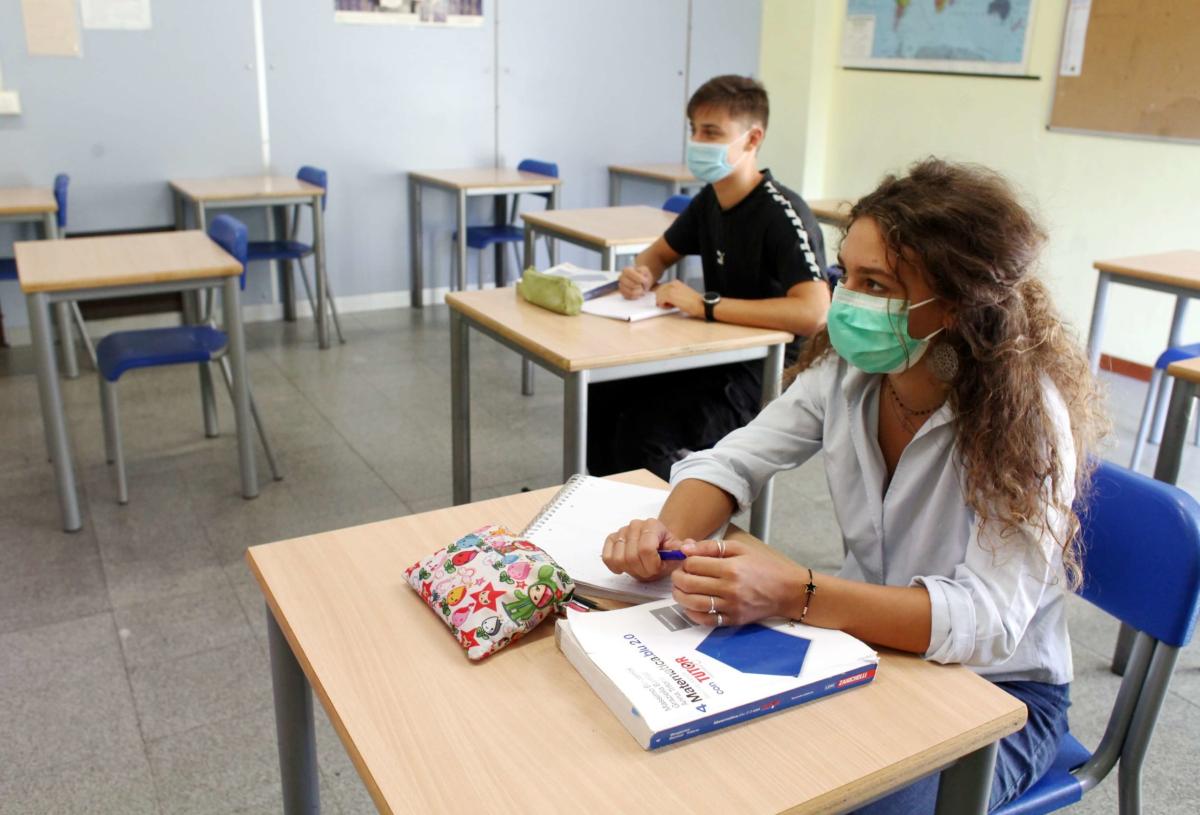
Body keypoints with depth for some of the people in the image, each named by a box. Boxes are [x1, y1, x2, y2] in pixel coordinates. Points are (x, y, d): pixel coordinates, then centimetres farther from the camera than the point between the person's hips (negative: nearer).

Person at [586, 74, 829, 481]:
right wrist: (641, 274, -3)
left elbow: (813, 313, -34)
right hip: (714, 353, 8)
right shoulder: (709, 200, 5)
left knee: (643, 429, -27)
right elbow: (660, 253, 23)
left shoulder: (783, 214, -20)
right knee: (598, 396, -8)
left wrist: (705, 305, -30)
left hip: (764, 372, -8)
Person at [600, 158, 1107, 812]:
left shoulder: (1026, 413, -25)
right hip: (872, 641, 5)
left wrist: (797, 594, -46)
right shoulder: (846, 368, -9)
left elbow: (987, 619, -33)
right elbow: (732, 460, -4)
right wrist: (671, 534, -27)